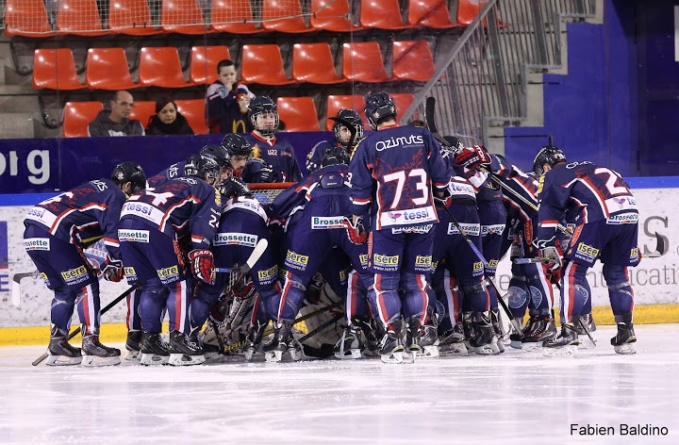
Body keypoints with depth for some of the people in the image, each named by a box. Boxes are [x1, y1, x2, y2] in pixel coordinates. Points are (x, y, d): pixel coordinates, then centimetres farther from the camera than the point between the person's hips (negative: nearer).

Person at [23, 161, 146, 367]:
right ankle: (91, 345, -7)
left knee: (64, 289, 19)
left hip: (32, 234, 9)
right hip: (53, 234, -9)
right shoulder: (116, 196, 1)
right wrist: (116, 263, -6)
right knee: (86, 286, -2)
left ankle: (57, 345, 19)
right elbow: (113, 230, -11)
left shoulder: (97, 188, 29)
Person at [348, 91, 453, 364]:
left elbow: (360, 189, 0)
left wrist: (356, 219, 14)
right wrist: (442, 195, 28)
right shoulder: (422, 137, 2)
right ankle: (415, 336, 9)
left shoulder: (368, 146, -3)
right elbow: (440, 176, 7)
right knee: (417, 279, 12)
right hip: (423, 220, 3)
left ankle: (393, 336, -9)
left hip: (388, 223, -3)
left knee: (385, 281, 4)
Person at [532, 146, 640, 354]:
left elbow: (549, 211, 0)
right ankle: (626, 332, 17)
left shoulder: (552, 176, 15)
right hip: (630, 211, 7)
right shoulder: (587, 168, 36)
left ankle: (569, 331, -6)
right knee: (617, 272, 19)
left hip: (601, 214, -7)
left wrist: (547, 245, -3)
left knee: (574, 269, 1)